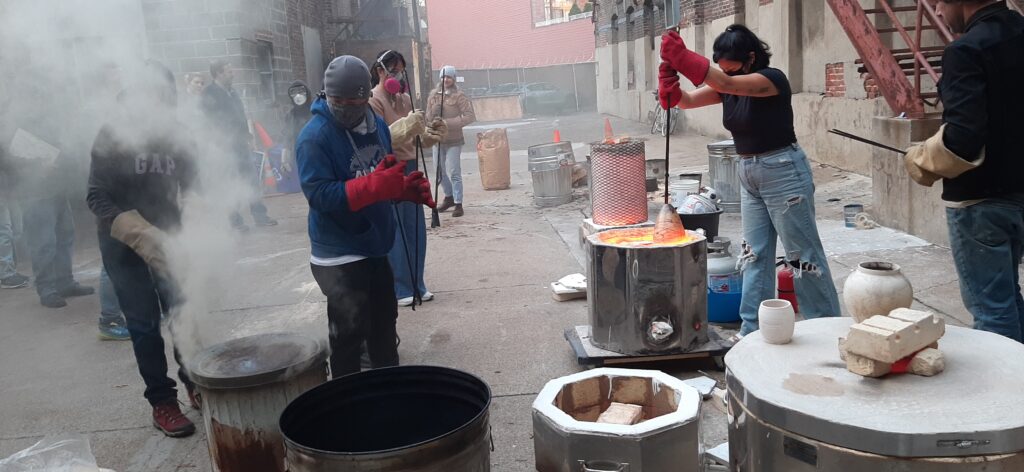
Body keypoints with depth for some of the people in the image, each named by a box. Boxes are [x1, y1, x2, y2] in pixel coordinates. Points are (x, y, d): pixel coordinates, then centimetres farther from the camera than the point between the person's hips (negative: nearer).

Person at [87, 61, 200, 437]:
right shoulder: (113, 135, -11)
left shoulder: (177, 137, -3)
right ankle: (162, 401, 9)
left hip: (166, 236, 2)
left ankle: (195, 382, 18)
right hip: (121, 242, -2)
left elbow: (193, 188, 6)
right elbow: (97, 197, -13)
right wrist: (140, 235, -26)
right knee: (145, 322, 0)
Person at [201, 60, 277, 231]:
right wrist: (220, 144, -16)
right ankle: (236, 221, 7)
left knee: (253, 180, 7)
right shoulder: (209, 94, -9)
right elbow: (212, 122, -14)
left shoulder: (231, 92, 15)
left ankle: (260, 215, 14)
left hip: (241, 145, 7)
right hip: (226, 146, -7)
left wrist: (248, 137, 14)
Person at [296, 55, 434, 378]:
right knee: (349, 333, -2)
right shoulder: (315, 137, -18)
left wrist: (409, 188, -6)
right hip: (339, 255, -7)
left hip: (375, 247, 8)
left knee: (384, 323, 20)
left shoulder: (377, 125, 5)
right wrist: (374, 185, -34)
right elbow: (319, 194, -26)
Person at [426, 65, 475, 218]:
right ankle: (449, 197, 36)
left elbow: (470, 116, -15)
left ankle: (458, 204, -1)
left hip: (453, 140, -6)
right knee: (440, 171, 16)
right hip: (438, 139, 6)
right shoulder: (433, 96, 7)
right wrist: (434, 112, -14)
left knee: (454, 173, -8)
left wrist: (448, 122, -20)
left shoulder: (459, 96, -7)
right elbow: (428, 118, 9)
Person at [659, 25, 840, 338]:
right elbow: (685, 101, -3)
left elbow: (725, 84, -33)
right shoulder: (728, 85, 5)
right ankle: (753, 329, 18)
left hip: (783, 171, -8)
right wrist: (669, 73, -24)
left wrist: (682, 56, -38)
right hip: (749, 174, 8)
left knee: (803, 254, 0)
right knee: (755, 255, 10)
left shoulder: (772, 79, -18)